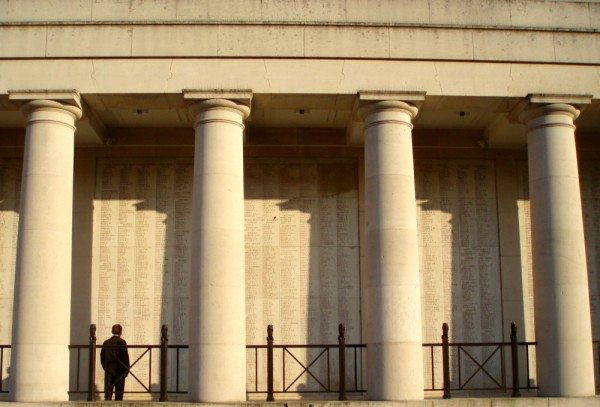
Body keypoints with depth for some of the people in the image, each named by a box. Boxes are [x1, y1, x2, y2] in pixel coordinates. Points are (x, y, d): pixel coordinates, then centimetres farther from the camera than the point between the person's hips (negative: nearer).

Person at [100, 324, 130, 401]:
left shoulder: (106, 342, 5)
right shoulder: (121, 342, -10)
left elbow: (102, 356, 7)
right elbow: (125, 356, -11)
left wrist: (105, 368, 15)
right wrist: (126, 369, -3)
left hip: (109, 369, 4)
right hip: (119, 370, -4)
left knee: (108, 390, 3)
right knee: (119, 392, 4)